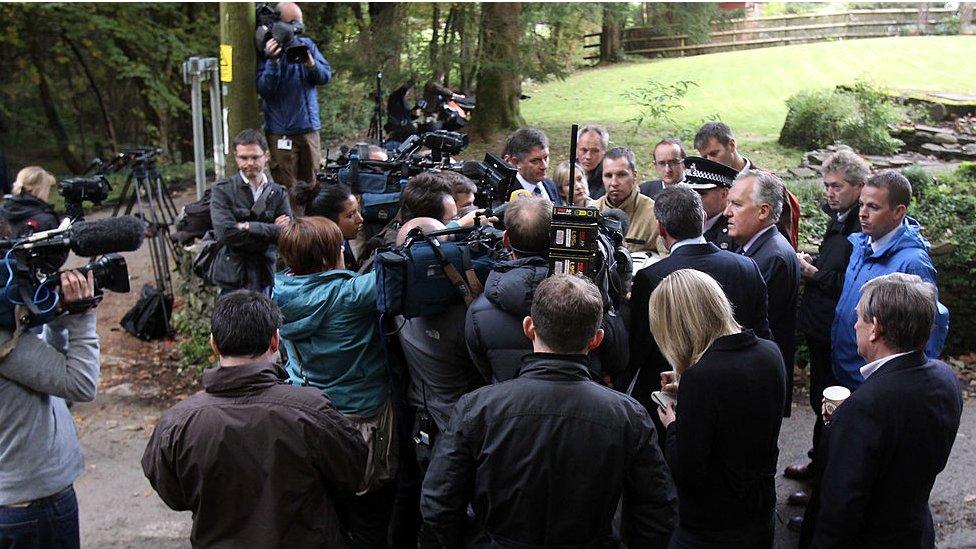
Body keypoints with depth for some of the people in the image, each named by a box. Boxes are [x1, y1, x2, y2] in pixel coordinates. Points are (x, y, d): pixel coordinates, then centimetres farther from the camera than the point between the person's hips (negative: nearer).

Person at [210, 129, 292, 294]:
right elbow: (225, 233, -15)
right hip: (234, 279, -2)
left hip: (267, 277, 3)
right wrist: (271, 230, -12)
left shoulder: (278, 193, 8)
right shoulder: (222, 191, -1)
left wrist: (248, 227, -14)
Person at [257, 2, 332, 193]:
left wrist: (311, 64, -15)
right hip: (281, 132, -4)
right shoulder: (267, 49, -4)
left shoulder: (307, 44, 10)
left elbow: (326, 76, 5)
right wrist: (273, 62, -26)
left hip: (310, 127, 5)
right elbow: (264, 89, -12)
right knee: (286, 189, -3)